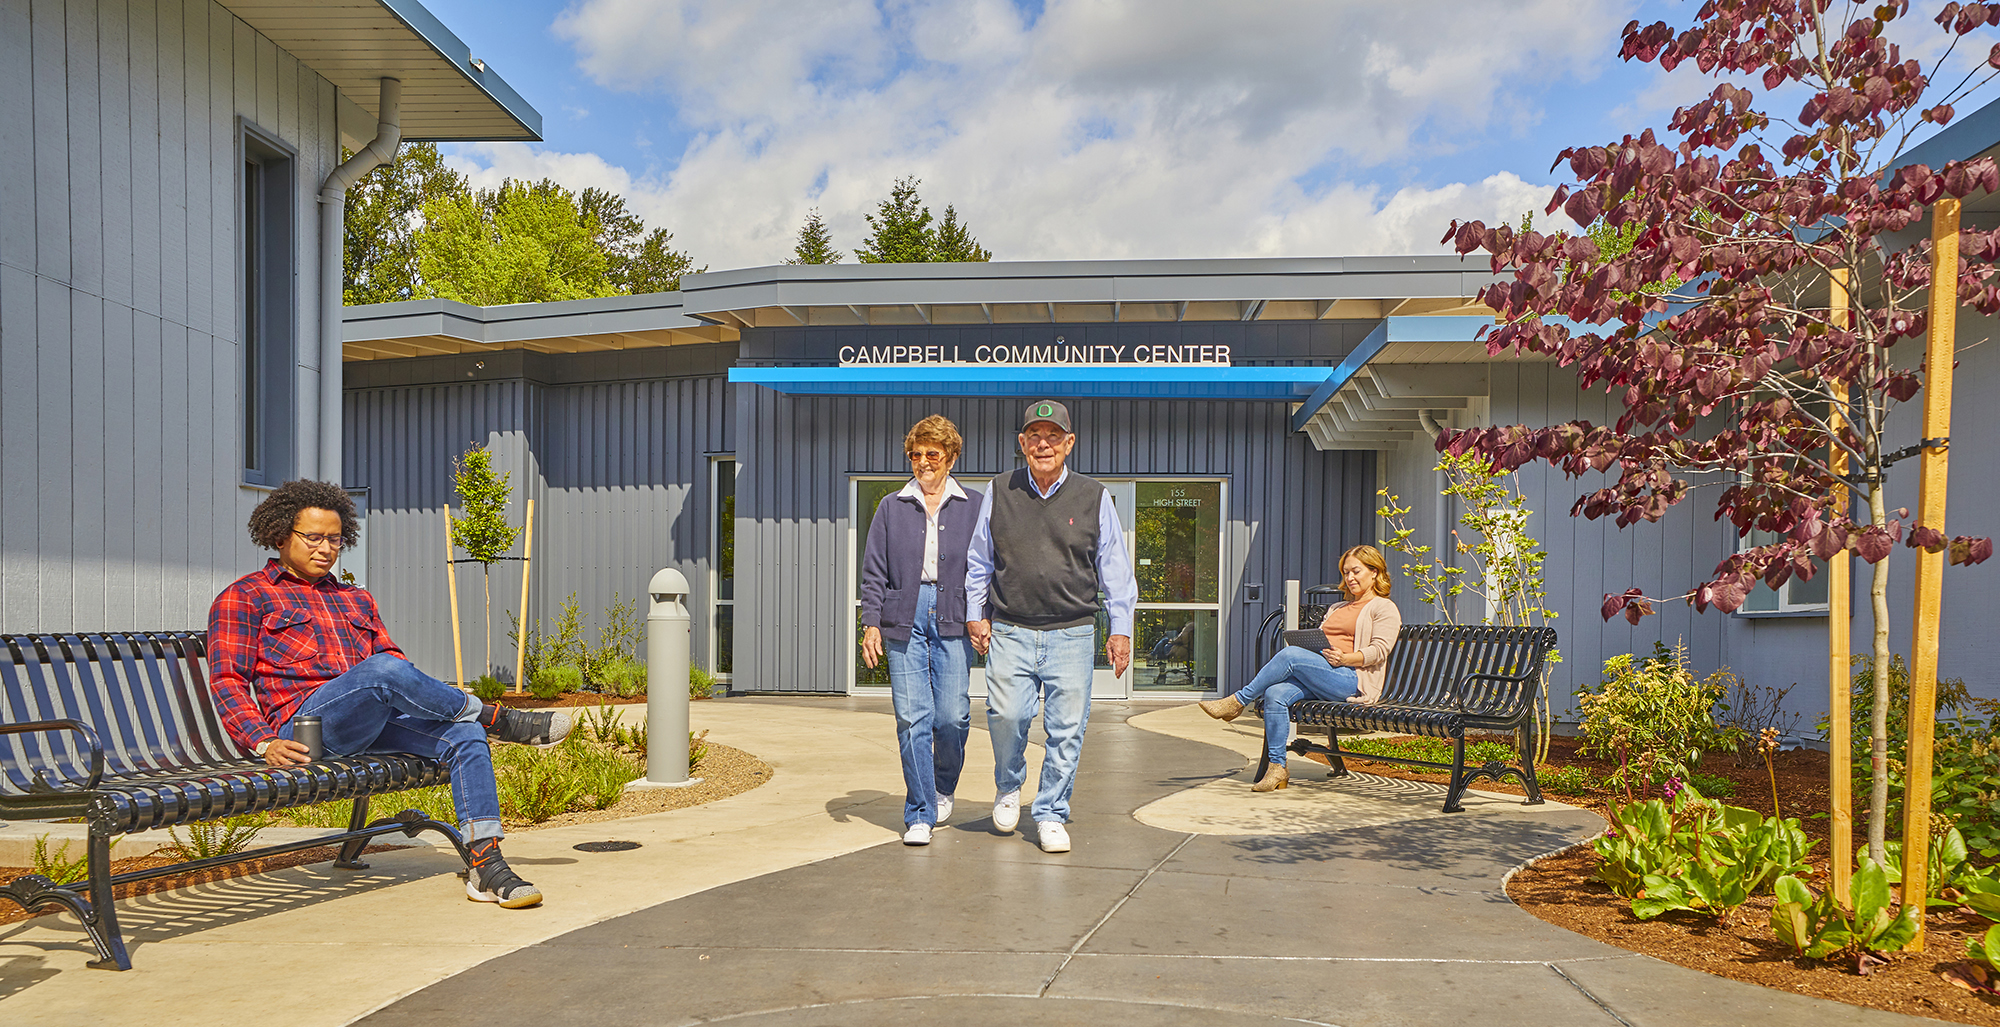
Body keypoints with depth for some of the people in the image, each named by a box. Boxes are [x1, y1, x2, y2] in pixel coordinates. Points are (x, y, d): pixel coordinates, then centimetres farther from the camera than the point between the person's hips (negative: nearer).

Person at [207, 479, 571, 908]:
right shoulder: (244, 597, 12)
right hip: (306, 722, -6)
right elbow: (227, 680, 3)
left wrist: (437, 703, 4)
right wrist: (263, 742, -14)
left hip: (375, 722, 6)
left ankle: (484, 863, -24)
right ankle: (497, 719, -14)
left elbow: (393, 654, 24)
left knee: (466, 737, -21)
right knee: (382, 671, -35)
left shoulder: (356, 599, 29)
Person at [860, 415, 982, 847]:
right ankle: (920, 815, 5)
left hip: (953, 617, 0)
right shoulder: (891, 508, 11)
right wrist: (871, 622, 1)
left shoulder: (973, 507, 10)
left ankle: (943, 787, 26)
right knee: (912, 718, -4)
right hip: (904, 617, 1)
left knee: (951, 715, -4)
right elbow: (874, 570, 10)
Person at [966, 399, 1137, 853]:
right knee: (1006, 714, -11)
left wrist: (1121, 629, 6)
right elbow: (978, 561, 17)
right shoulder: (999, 493, 9)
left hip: (1072, 634, 0)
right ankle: (1009, 788, 19)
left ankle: (1051, 815, 15)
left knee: (1067, 727, -1)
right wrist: (975, 614, 12)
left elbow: (1114, 569, 10)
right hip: (1010, 632, 0)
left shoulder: (1093, 498, 6)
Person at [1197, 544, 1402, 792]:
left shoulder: (1384, 608, 9)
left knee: (1290, 654, -29)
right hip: (1318, 677, 7)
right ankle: (1277, 767, -23)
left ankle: (1239, 700, -18)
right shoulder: (1338, 609, 33)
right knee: (1275, 694, -24)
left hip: (1352, 679, -7)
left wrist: (1345, 658, -20)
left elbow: (1379, 650, -5)